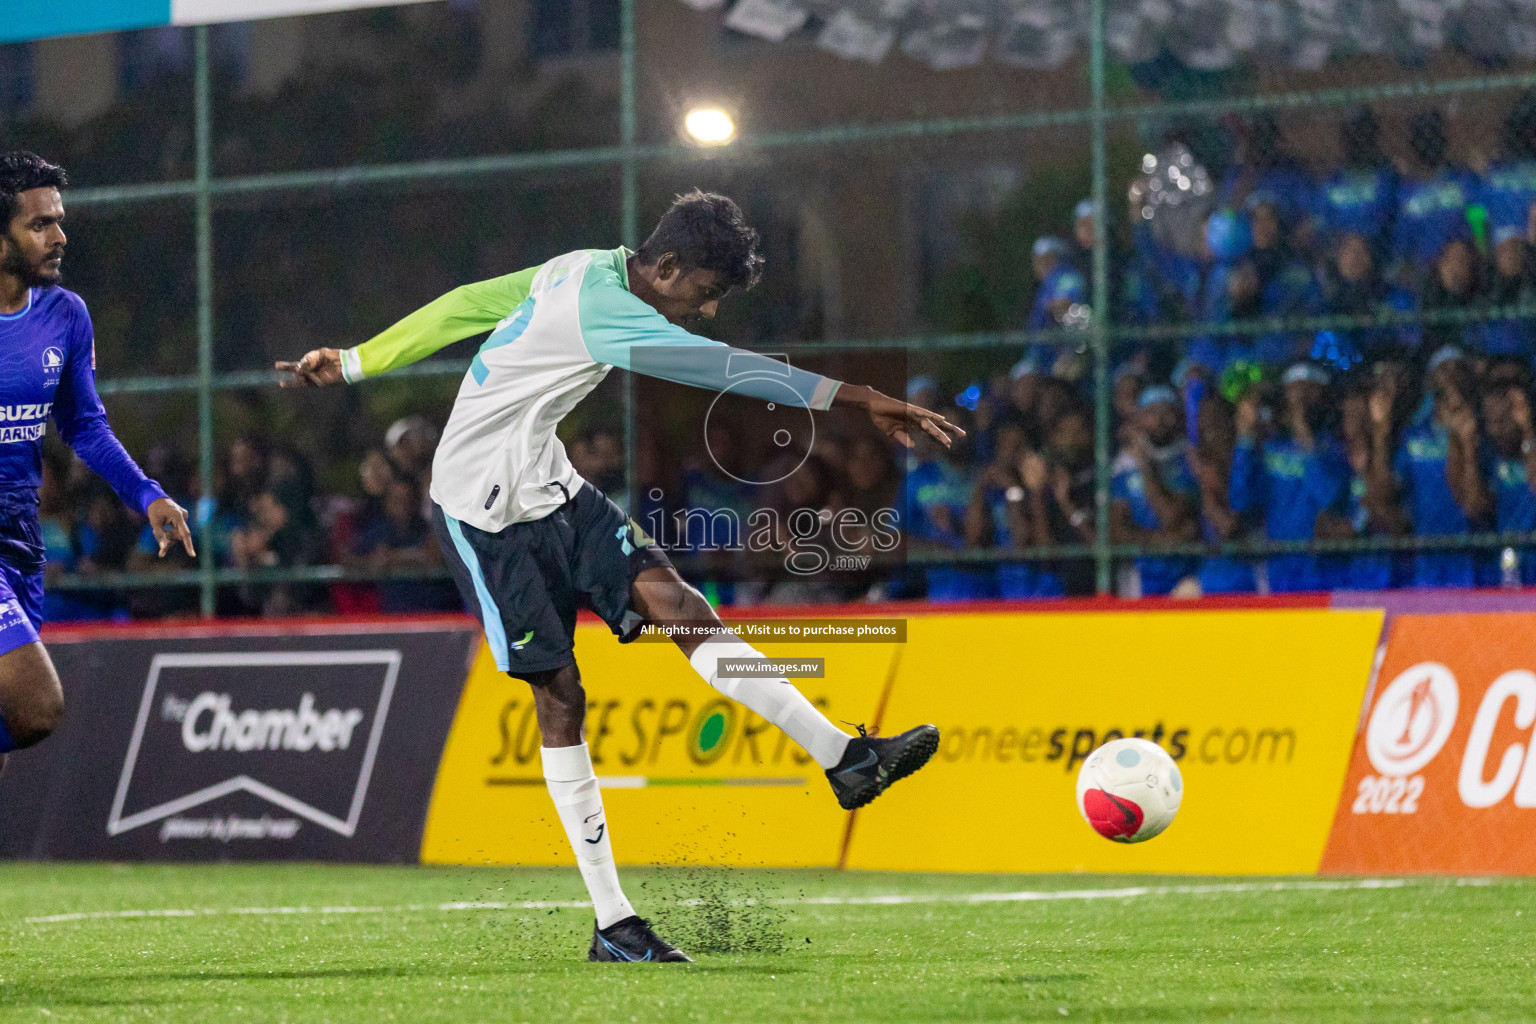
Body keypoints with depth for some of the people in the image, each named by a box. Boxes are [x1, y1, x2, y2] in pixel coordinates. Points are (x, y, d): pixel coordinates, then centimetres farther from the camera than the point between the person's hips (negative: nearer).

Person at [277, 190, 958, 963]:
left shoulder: (584, 273, 4)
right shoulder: (602, 308, -25)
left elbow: (466, 305, 12)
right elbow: (730, 370, -30)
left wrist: (354, 363, 21)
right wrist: (861, 401, -31)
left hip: (548, 488, 8)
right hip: (483, 509, -8)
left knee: (675, 602, -8)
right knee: (559, 694, -8)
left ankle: (844, 757, -17)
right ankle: (611, 924, -6)